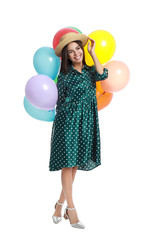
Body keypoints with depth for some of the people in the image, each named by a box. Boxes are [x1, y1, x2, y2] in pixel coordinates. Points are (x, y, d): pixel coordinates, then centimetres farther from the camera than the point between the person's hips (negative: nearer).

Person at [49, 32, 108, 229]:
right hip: (68, 121, -5)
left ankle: (60, 204, 20)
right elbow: (60, 100, 2)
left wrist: (92, 52, -6)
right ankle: (71, 209, 4)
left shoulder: (89, 70, 8)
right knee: (67, 164, -4)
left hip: (86, 123, 5)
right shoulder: (65, 75, -3)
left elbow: (102, 75, -13)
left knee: (76, 165, 7)